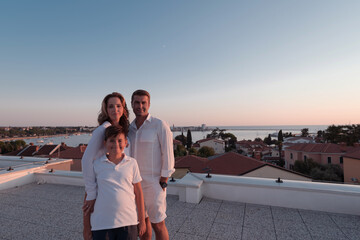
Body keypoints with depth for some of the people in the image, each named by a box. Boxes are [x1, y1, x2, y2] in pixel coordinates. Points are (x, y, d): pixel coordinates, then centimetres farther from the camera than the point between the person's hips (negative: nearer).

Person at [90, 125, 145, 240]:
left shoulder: (132, 163, -2)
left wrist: (142, 221, 5)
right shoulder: (97, 164, -2)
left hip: (127, 222, 0)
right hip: (100, 224, 0)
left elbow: (138, 193, 3)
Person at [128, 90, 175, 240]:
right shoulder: (130, 128, 5)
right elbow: (129, 155, 12)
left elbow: (168, 156, -14)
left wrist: (162, 184, -14)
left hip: (154, 183, -5)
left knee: (158, 225, 6)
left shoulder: (160, 125, -14)